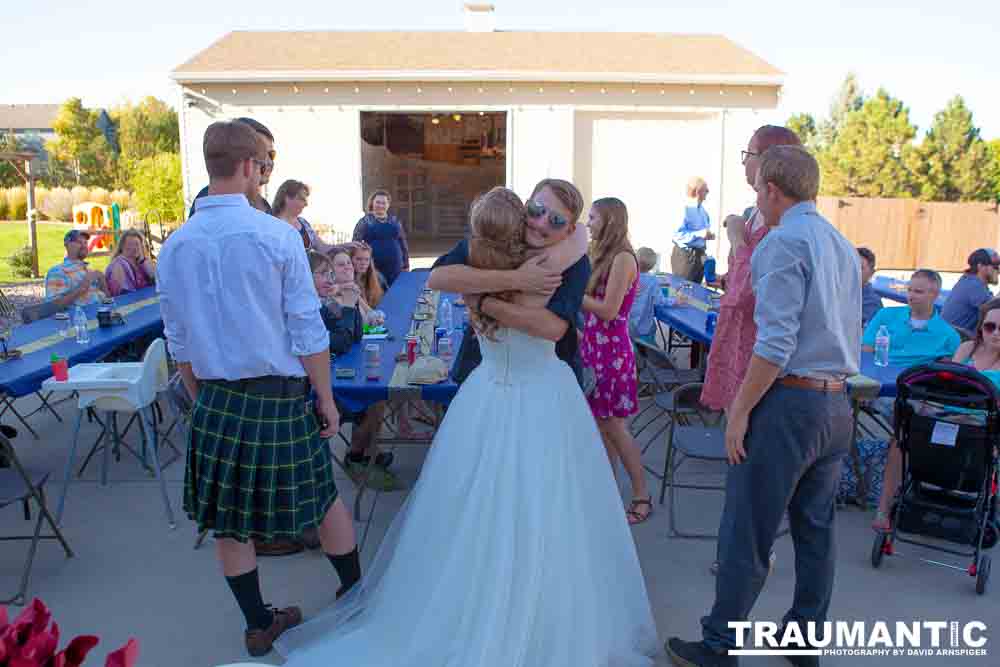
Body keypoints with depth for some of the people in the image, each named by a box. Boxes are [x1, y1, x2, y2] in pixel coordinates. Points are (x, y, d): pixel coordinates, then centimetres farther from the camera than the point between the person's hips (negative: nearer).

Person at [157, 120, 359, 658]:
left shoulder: (175, 246, 0)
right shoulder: (277, 235, -13)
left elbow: (178, 341, 6)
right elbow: (307, 329, -12)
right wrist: (326, 397, -3)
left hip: (214, 398, 4)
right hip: (279, 396, -3)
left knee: (228, 517, 15)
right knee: (321, 497, 16)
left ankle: (258, 625, 30)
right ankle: (354, 593, 35)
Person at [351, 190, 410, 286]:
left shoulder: (395, 221, 12)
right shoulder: (365, 221, 3)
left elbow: (403, 244, 15)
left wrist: (406, 265, 12)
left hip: (394, 268, 3)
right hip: (373, 268, -3)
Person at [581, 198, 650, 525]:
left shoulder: (623, 257, -15)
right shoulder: (604, 256, 12)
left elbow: (608, 310, -20)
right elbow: (590, 300, 9)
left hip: (611, 351, -8)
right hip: (594, 348, 8)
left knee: (613, 427, 0)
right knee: (601, 425, 13)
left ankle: (642, 497, 13)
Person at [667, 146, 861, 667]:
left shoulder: (783, 242, -13)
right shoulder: (845, 247, 14)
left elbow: (776, 342, -20)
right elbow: (848, 333, 17)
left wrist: (740, 410, -15)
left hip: (788, 403, -9)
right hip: (838, 404, 9)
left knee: (746, 534, 2)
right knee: (816, 528, 17)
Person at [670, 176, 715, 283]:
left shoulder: (703, 210, 8)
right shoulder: (684, 209, -18)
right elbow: (677, 235, -25)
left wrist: (708, 235, 0)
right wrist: (699, 234, -27)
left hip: (700, 254, 8)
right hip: (684, 255, -8)